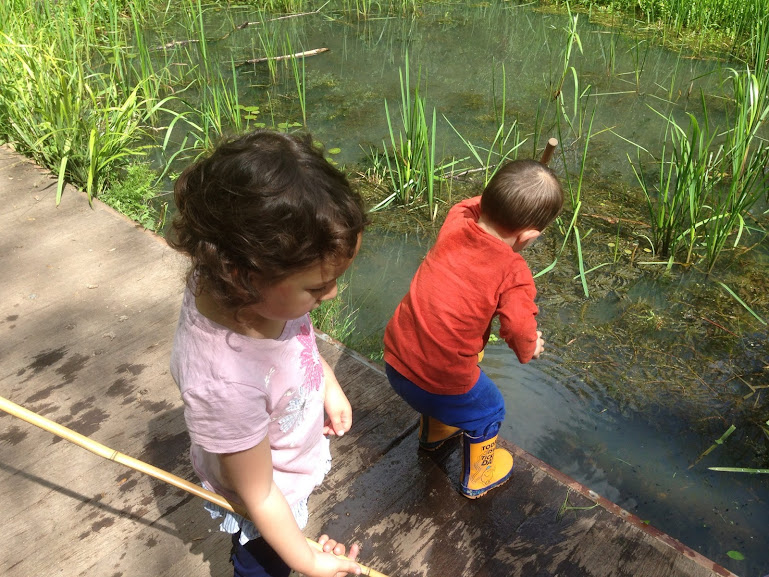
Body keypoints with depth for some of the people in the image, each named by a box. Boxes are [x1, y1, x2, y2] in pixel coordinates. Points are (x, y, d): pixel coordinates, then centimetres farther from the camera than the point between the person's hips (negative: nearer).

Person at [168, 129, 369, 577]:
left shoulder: (235, 280, -29)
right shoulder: (225, 383, -47)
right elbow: (258, 494, -29)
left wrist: (328, 383, 0)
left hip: (296, 452, 6)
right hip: (272, 500, -6)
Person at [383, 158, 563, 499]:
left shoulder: (455, 220, -7)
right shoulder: (513, 273, -21)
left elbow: (475, 204, 15)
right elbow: (520, 332, -20)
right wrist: (530, 349, 1)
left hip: (395, 357, 6)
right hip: (444, 380, -6)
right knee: (487, 412, 26)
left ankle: (434, 432, 67)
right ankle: (476, 479, 49)